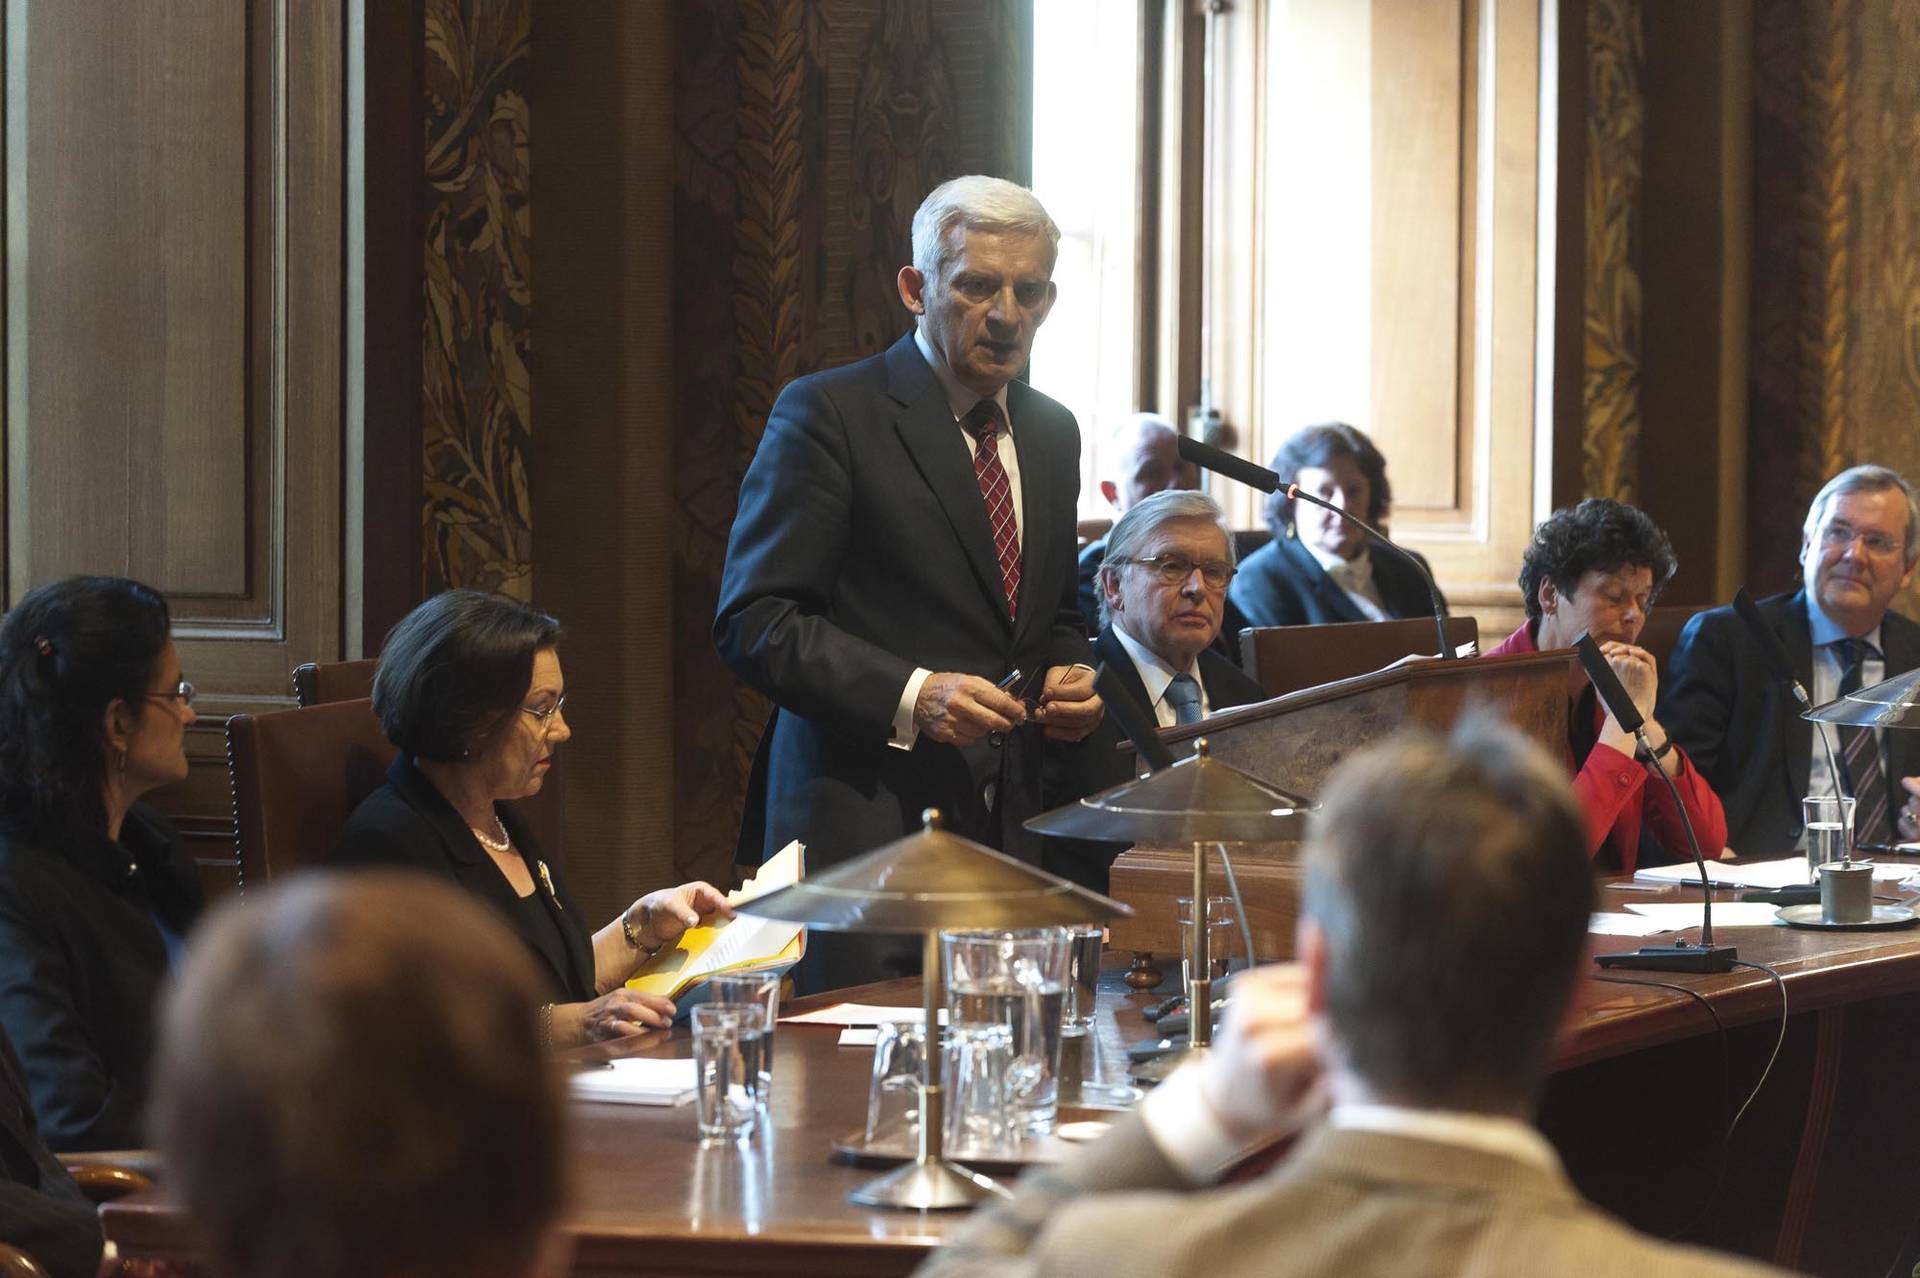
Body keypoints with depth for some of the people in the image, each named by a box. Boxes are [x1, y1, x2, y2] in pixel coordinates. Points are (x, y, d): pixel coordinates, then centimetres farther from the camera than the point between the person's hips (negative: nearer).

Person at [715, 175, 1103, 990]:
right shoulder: (829, 414, -5)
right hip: (863, 829, -6)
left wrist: (1068, 680, 5)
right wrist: (910, 695, -21)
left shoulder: (1051, 433, 17)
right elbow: (752, 625, -11)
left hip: (1005, 831, 6)